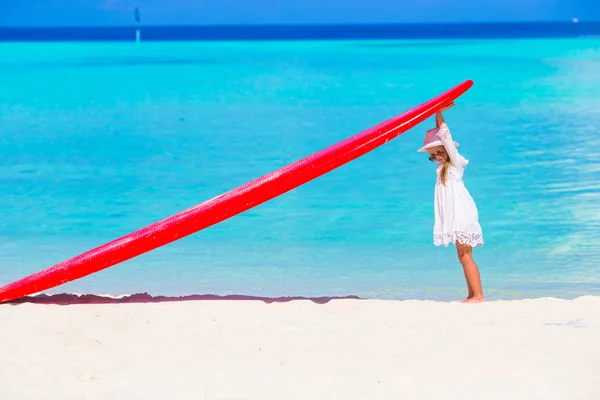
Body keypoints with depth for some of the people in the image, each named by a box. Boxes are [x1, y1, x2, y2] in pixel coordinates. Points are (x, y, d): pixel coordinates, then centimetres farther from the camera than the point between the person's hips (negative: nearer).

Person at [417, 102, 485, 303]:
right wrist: (437, 115, 10)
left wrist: (440, 114, -8)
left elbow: (446, 139, -10)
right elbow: (437, 137, 17)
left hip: (462, 214, -9)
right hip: (455, 217, 9)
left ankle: (479, 295, -14)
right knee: (463, 256, 6)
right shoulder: (441, 167, 17)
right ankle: (471, 294, 7)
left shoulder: (456, 162, -3)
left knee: (465, 256, -12)